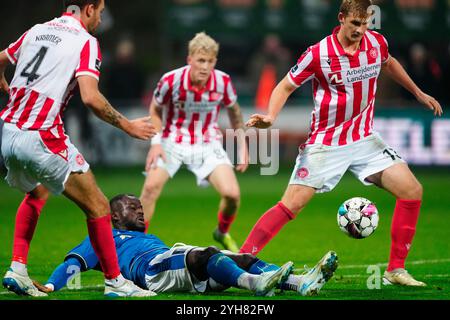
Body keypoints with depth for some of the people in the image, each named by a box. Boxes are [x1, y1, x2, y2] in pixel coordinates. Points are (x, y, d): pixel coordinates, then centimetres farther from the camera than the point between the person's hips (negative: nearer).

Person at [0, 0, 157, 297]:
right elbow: (90, 97, -17)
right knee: (98, 206, 5)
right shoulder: (86, 42, -5)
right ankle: (115, 282, 10)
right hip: (41, 138, -7)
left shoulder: (37, 31, 15)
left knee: (37, 193, 33)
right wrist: (127, 126, -5)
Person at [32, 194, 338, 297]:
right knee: (204, 254, -35)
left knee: (244, 260, -15)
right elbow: (74, 262, 15)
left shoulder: (149, 237, 45)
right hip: (152, 269, -7)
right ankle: (255, 283, -62)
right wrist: (51, 285, -5)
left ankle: (302, 283, -38)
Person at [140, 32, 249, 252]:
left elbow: (234, 112, 6)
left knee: (232, 193, -14)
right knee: (151, 187, -20)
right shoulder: (171, 81, -19)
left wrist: (242, 147, 6)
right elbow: (155, 110, 0)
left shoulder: (223, 82, -14)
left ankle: (222, 233, 18)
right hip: (173, 142, -1)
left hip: (208, 144, 1)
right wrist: (156, 142, -11)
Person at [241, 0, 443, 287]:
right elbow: (286, 87, -4)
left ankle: (396, 269, 2)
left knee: (412, 190, -8)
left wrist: (418, 93, 31)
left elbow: (389, 63, 23)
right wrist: (270, 117, -21)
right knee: (291, 205, -14)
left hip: (364, 139, 4)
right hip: (325, 144, -4)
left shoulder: (377, 43, -2)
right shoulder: (319, 54, -16)